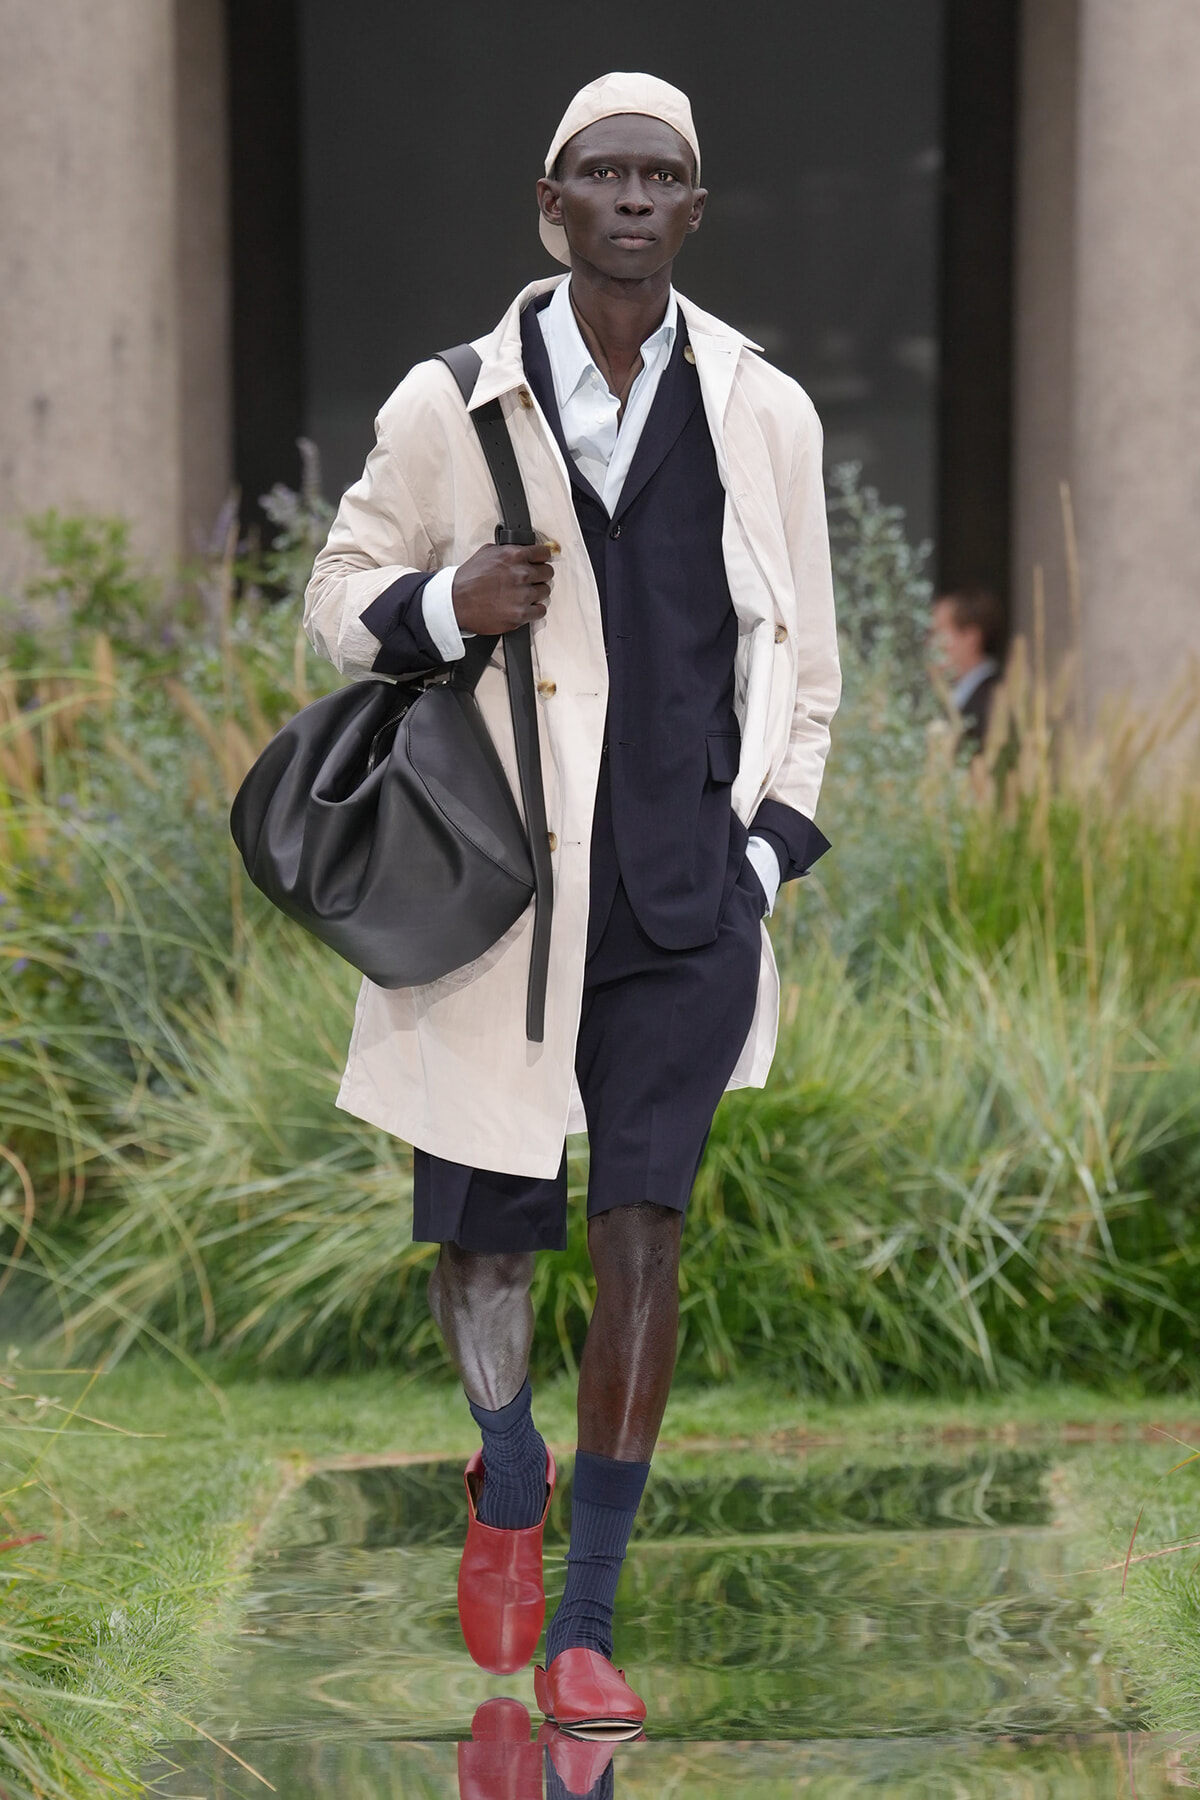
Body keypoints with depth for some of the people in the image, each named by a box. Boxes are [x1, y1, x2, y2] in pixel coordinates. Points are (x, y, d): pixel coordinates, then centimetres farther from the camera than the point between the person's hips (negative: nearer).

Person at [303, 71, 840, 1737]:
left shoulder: (762, 413, 4)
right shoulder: (452, 405, 0)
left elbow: (799, 651, 13)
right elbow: (341, 597, 10)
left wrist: (769, 850, 4)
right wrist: (442, 604, -12)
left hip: (686, 899, 0)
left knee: (645, 1226, -7)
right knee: (482, 1232, 5)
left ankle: (584, 1625, 2)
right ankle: (509, 1479, 39)